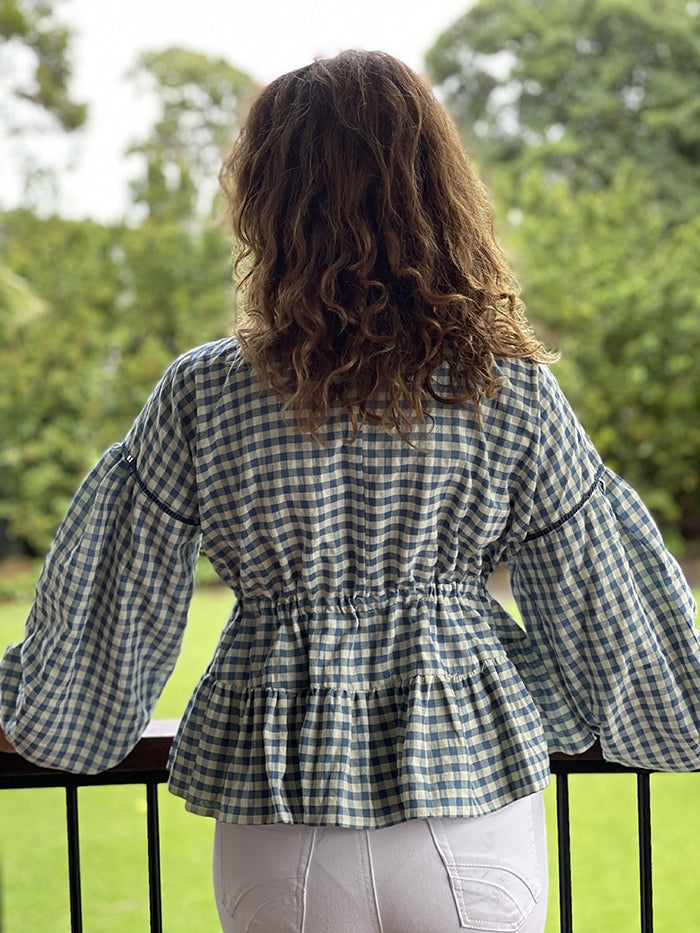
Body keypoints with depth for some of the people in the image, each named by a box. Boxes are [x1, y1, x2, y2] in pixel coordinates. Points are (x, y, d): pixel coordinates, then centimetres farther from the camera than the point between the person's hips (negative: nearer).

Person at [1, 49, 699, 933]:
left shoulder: (202, 397, -10)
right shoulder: (515, 394, -9)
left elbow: (120, 604, 1)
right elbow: (600, 603, 1)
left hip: (280, 815, 0)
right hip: (474, 800, 0)